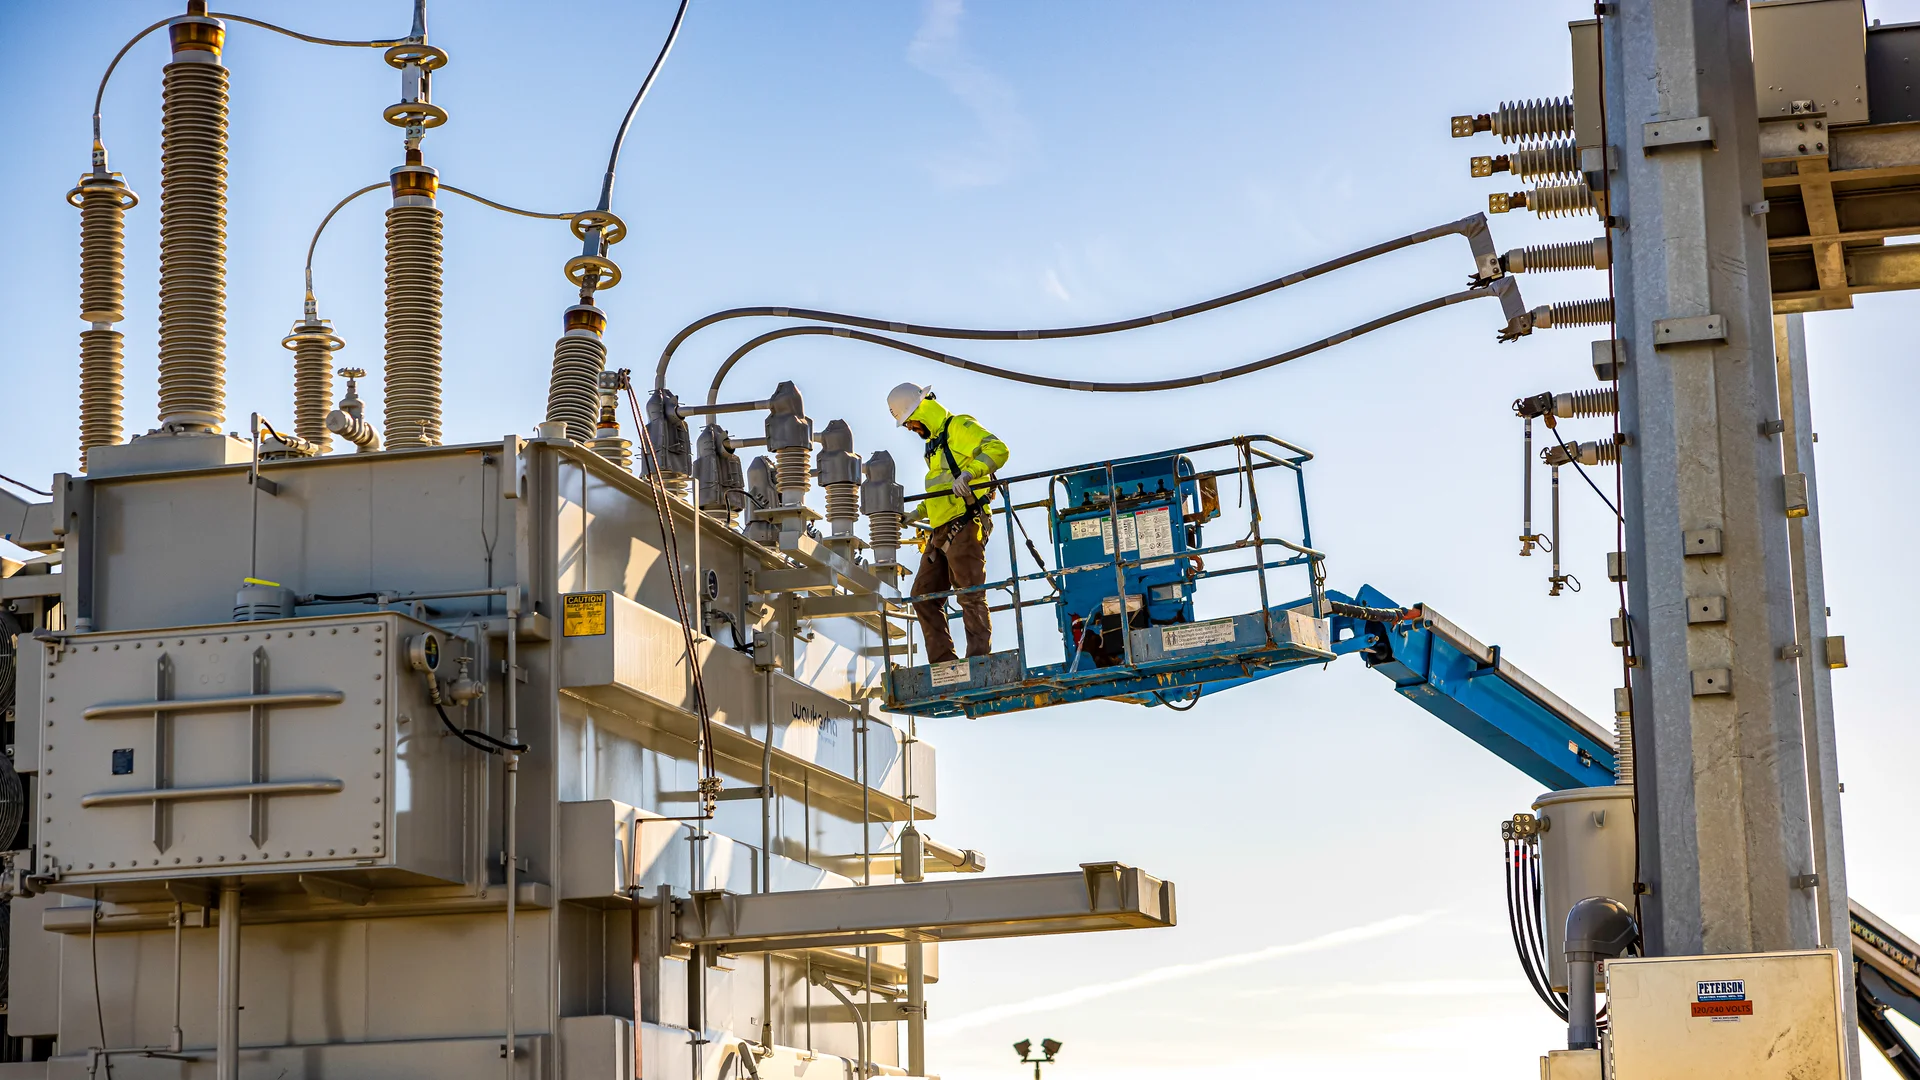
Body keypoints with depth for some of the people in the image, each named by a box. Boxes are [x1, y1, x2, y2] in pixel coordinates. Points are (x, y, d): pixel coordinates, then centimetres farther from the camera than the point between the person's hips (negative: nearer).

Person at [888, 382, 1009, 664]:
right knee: (924, 596, 7)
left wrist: (969, 472, -32)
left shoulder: (960, 427, -3)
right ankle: (942, 663, 8)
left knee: (970, 596, -11)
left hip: (965, 525, -10)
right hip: (940, 532, 10)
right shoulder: (933, 444, 25)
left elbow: (997, 449, -19)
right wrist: (918, 512, 21)